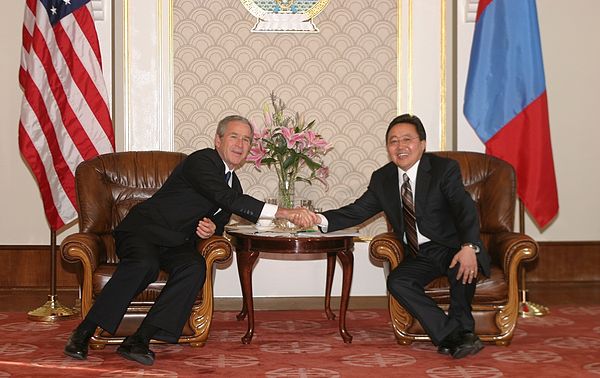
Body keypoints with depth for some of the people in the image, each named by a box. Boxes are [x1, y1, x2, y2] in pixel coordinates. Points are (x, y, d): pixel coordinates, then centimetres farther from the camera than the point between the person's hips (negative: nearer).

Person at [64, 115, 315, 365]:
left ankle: (139, 339, -29)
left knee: (195, 268, -27)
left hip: (176, 243, 6)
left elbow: (219, 222, 24)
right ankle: (83, 333, -24)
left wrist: (211, 228, -5)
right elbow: (228, 200, -26)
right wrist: (285, 213, -31)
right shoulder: (201, 161, -12)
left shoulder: (234, 184, 16)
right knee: (145, 265, -37)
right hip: (143, 229, -6)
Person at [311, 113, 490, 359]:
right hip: (418, 256, 5)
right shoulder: (382, 178, 8)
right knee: (397, 282, -25)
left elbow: (465, 209, -20)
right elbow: (357, 212, 6)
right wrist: (320, 219, -14)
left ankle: (461, 328, -17)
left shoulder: (444, 169, -7)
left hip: (451, 248, -4)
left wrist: (469, 247, -39)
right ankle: (454, 336, -26)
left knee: (463, 269, -37)